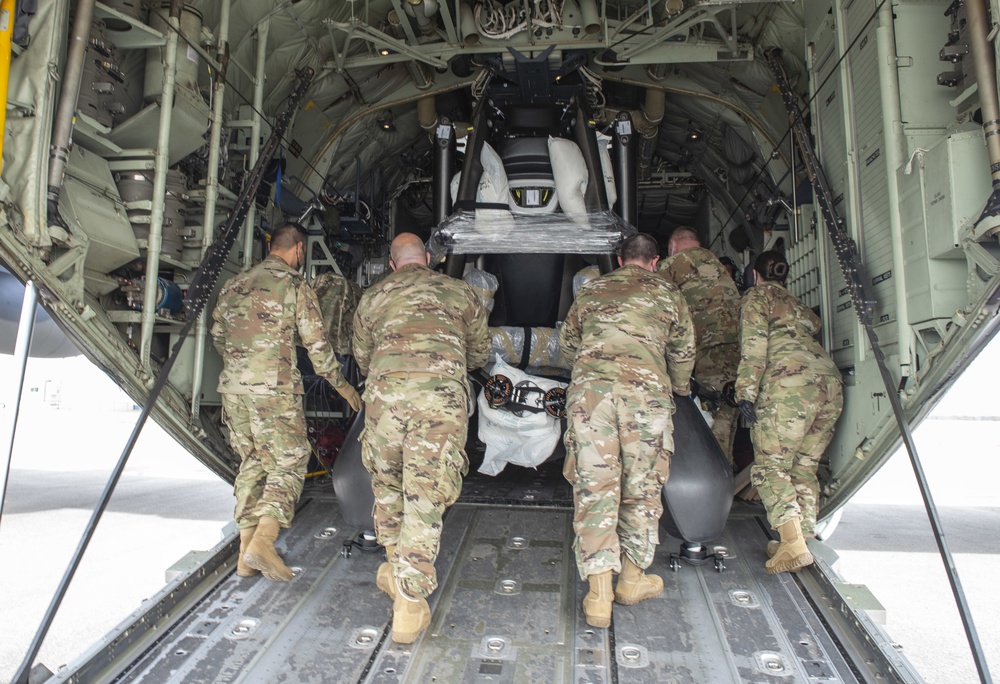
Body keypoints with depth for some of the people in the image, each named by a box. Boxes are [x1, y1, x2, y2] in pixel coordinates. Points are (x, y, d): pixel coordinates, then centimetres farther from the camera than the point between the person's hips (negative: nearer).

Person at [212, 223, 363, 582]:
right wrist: (342, 385, 8)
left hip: (233, 388, 6)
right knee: (288, 464, 2)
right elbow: (317, 344, -3)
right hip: (274, 390, -6)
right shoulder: (295, 287, -3)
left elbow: (217, 335, 22)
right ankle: (263, 541, -13)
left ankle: (246, 555, 16)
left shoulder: (234, 284, 15)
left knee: (251, 464, 14)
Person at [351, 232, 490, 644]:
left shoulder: (372, 297, 22)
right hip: (442, 394, -1)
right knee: (425, 495, 0)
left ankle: (395, 567, 37)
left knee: (387, 484, 23)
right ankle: (409, 603, 1)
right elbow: (480, 355, 29)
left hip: (385, 390, 2)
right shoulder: (460, 292, 21)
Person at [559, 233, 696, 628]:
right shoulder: (667, 294, 20)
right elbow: (684, 352, 28)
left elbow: (567, 343, 31)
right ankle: (632, 579, 25)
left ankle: (599, 594, 1)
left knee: (594, 488, 2)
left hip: (588, 389, 1)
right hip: (646, 391, 0)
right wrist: (679, 390, 46)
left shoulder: (590, 291, 23)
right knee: (642, 488, 13)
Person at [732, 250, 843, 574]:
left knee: (770, 466, -6)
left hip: (792, 382, -7)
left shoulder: (756, 296, 10)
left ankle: (793, 543, -16)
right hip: (831, 381, 8)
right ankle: (802, 539, 12)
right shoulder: (799, 304, 33)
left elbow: (754, 346, -3)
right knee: (804, 468, 13)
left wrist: (746, 392, -6)